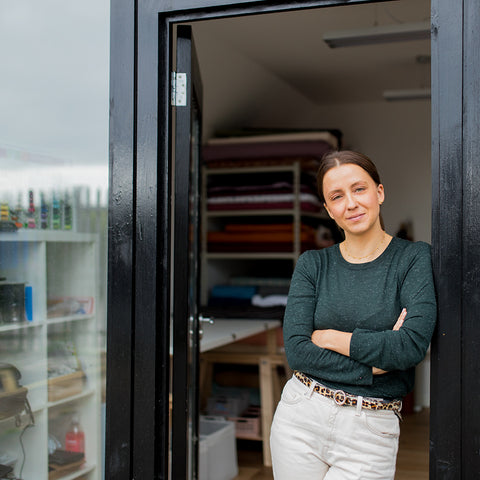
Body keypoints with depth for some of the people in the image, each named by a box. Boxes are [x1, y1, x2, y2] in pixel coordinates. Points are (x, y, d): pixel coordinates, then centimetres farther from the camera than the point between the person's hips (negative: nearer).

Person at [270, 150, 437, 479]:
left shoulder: (415, 258, -4)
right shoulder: (313, 264, 2)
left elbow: (414, 344, -17)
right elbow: (296, 350, -7)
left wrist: (330, 337, -10)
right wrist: (373, 366, -14)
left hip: (371, 430, -2)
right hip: (301, 415, 2)